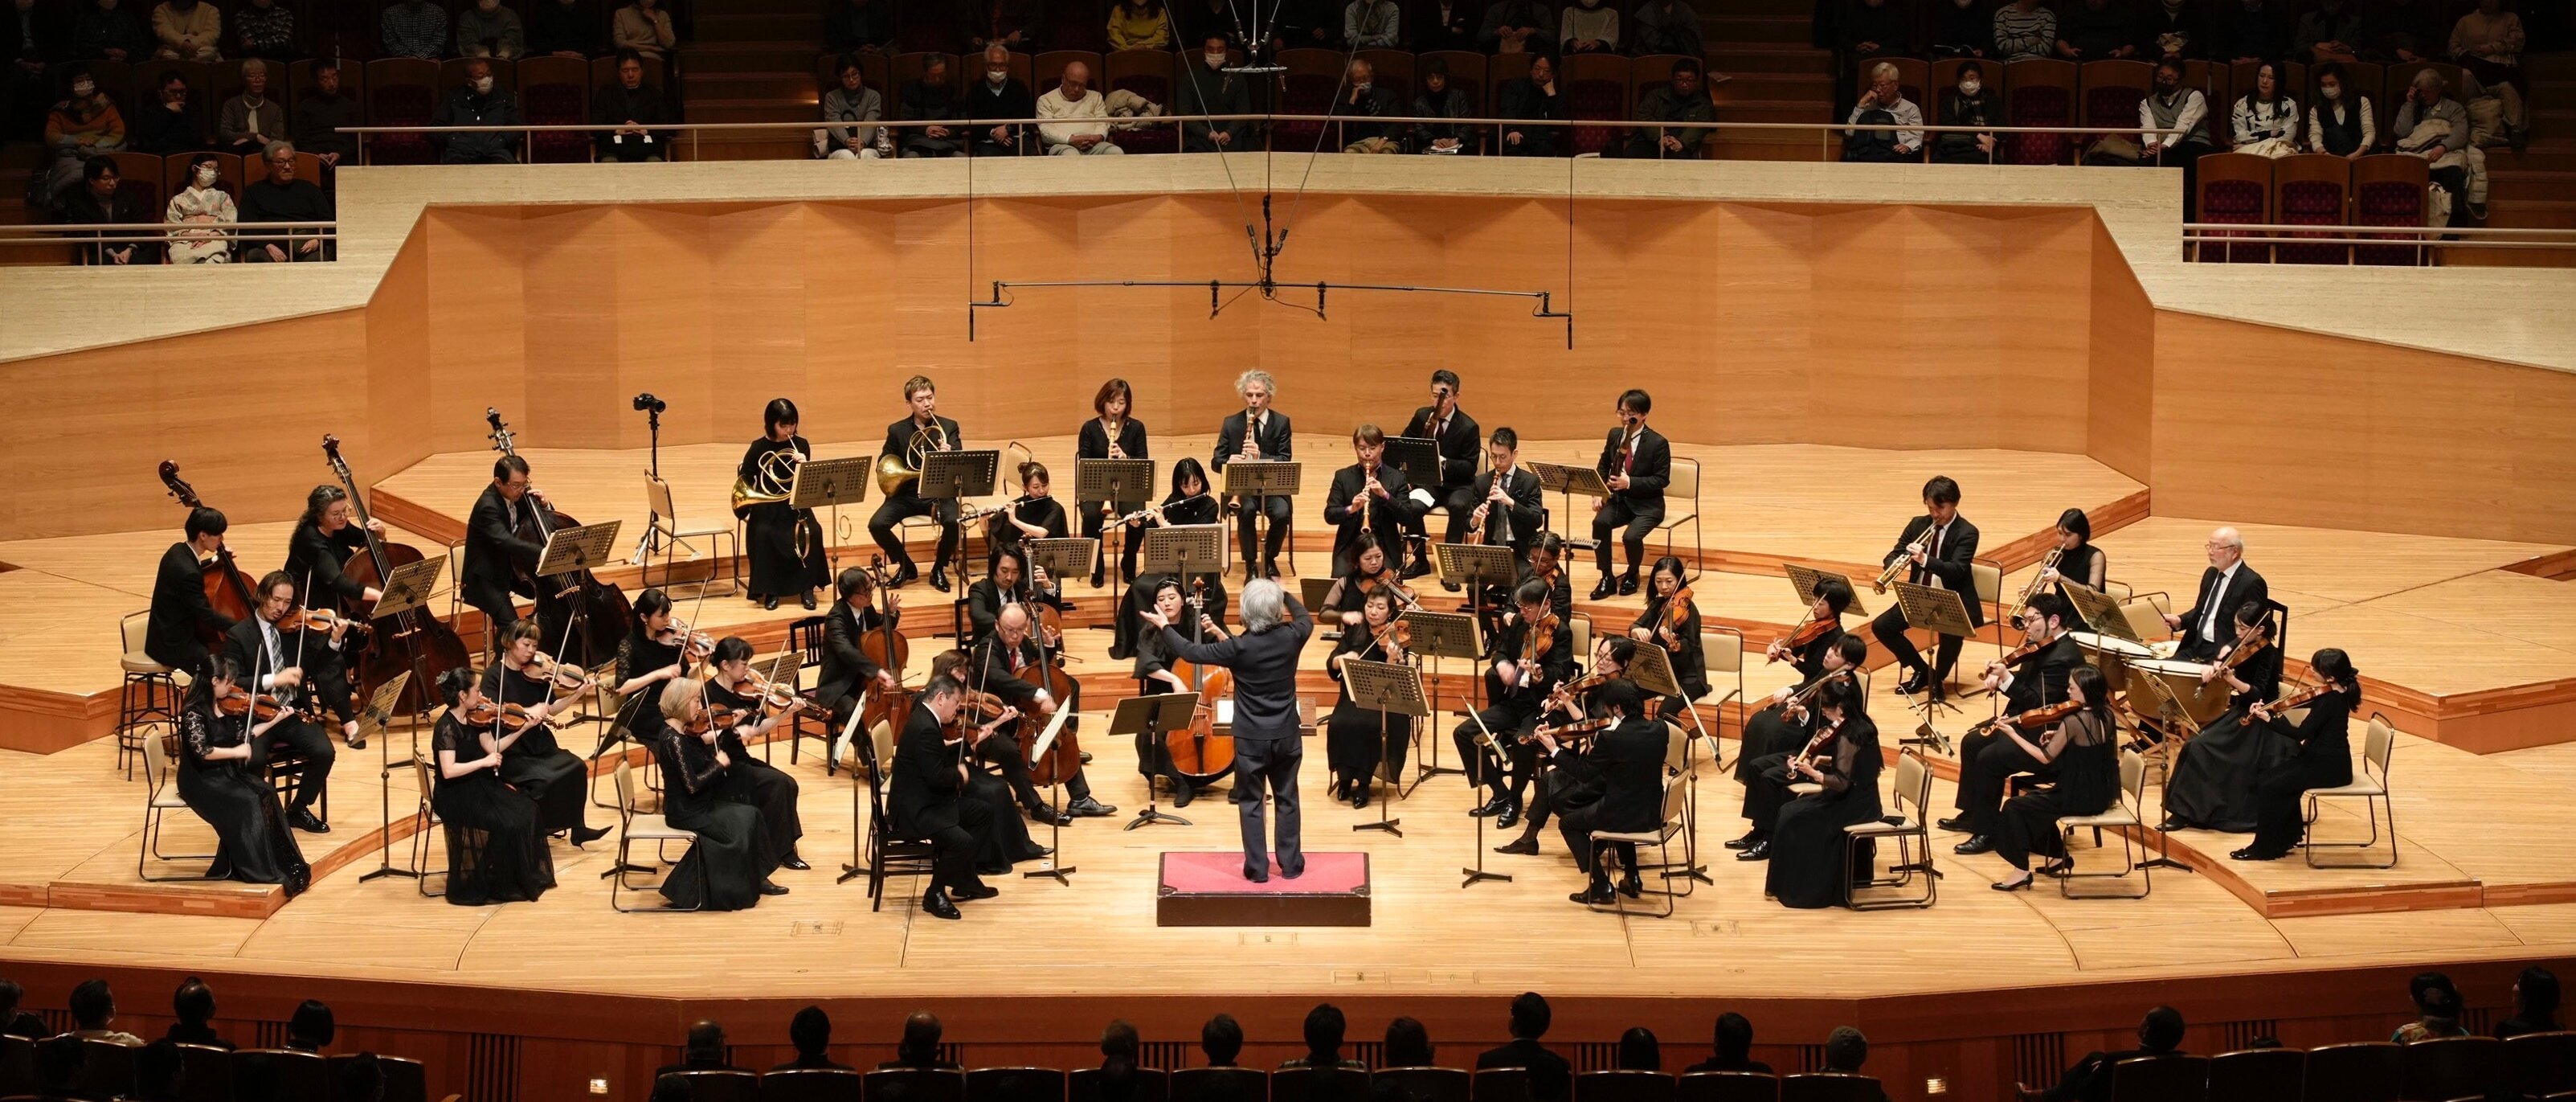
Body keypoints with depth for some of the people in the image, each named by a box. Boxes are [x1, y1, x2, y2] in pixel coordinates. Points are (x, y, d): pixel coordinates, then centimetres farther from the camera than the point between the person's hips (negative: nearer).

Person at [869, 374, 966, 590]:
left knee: (953, 522, -32)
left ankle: (938, 569, -4)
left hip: (939, 493, -1)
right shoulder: (896, 430, 4)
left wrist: (949, 455, -33)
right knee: (877, 525, -23)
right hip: (906, 494, 1)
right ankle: (906, 566, 5)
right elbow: (883, 465, 9)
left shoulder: (949, 427, 2)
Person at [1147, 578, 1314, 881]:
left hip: (1251, 738, -3)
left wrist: (1164, 627, 4)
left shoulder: (1238, 648, -18)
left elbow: (1192, 652, -10)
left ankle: (1257, 867, 9)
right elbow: (1306, 618, 15)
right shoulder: (1291, 637, -10)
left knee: (1250, 803, 8)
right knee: (1287, 799, 14)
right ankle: (1291, 863, 18)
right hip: (1286, 735, 3)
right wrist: (1281, 593, 25)